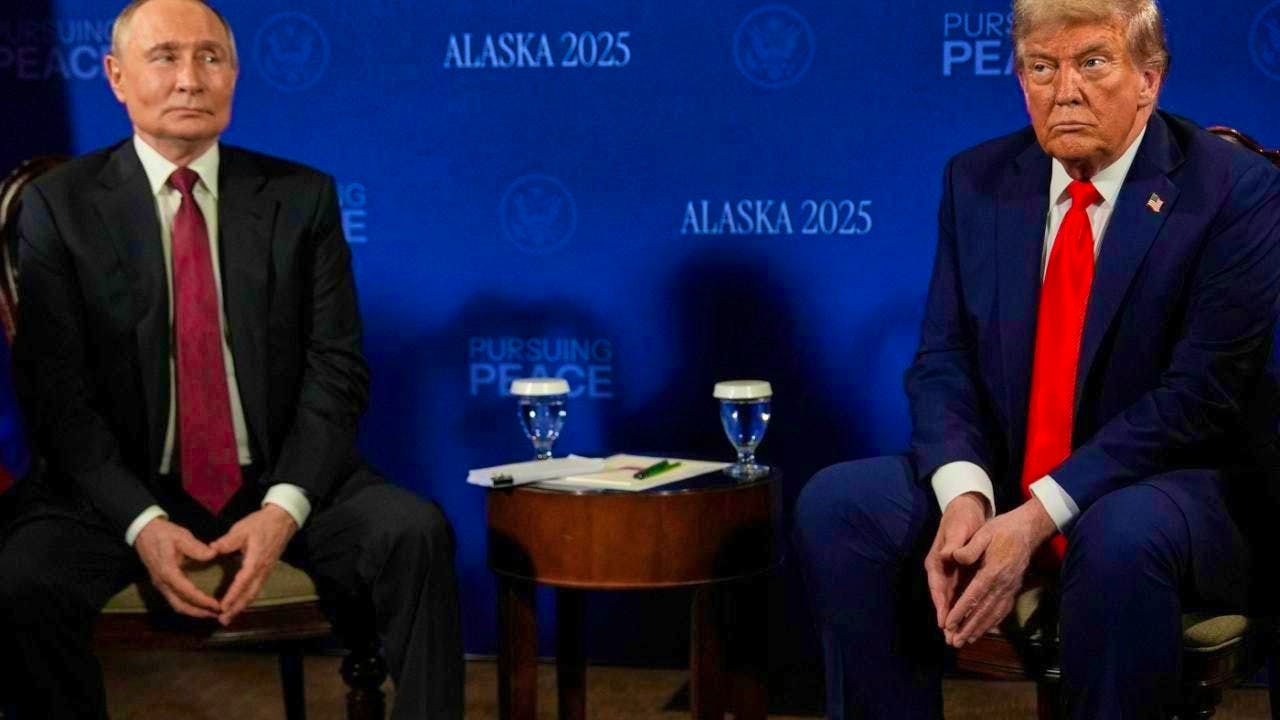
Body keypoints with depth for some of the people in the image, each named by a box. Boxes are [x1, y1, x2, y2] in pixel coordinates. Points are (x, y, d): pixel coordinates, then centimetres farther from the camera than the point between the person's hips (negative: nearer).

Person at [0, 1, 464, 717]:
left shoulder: (303, 198, 4)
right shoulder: (60, 206, 0)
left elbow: (337, 369, 0)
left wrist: (284, 507, -16)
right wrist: (141, 522, -19)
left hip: (281, 480, 1)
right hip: (124, 487, -1)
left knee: (416, 533, -26)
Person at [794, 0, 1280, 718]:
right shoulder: (978, 180, 4)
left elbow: (1197, 391, -17)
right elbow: (942, 360, 2)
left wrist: (1037, 517, -25)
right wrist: (963, 494, -19)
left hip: (1175, 489, -4)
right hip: (1000, 478, 4)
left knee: (1122, 537, -37)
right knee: (834, 503, -18)